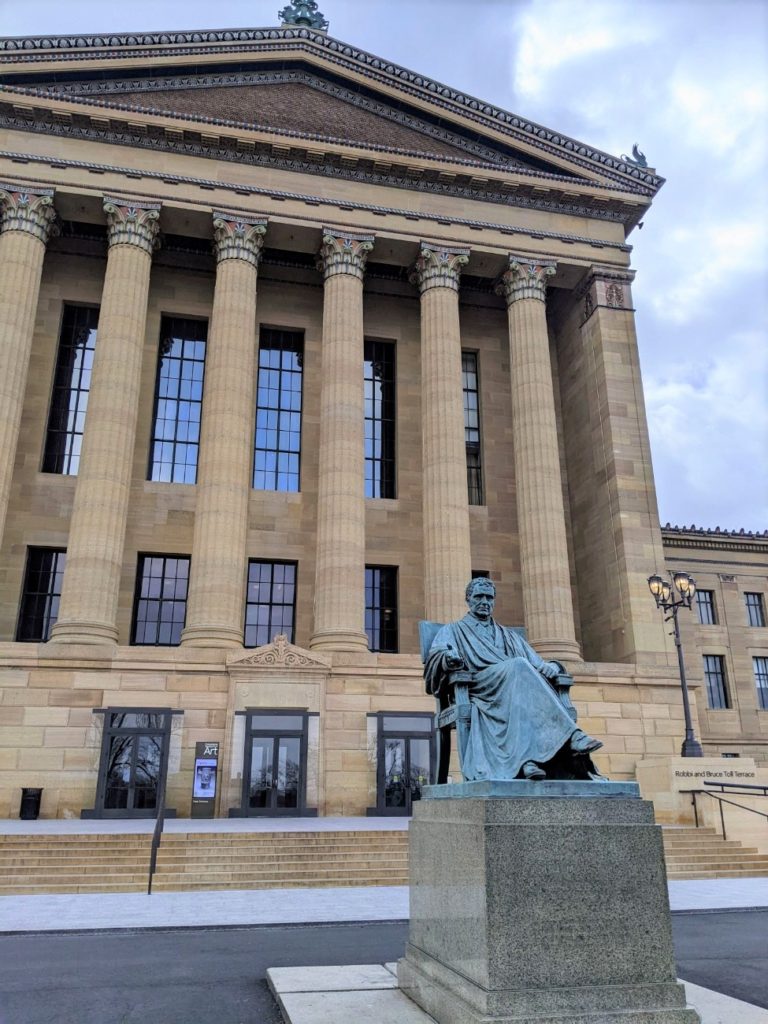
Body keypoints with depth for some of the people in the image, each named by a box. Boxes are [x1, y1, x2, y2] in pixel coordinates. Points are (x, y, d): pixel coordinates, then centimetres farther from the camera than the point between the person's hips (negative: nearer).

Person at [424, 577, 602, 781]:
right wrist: (448, 658, -24)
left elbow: (538, 665, 25)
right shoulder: (452, 631, 23)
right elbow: (436, 655, 1)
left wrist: (552, 666, 0)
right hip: (477, 688, -3)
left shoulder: (510, 636, 33)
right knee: (519, 666, -33)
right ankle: (571, 736, -45)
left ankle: (526, 760, -55)